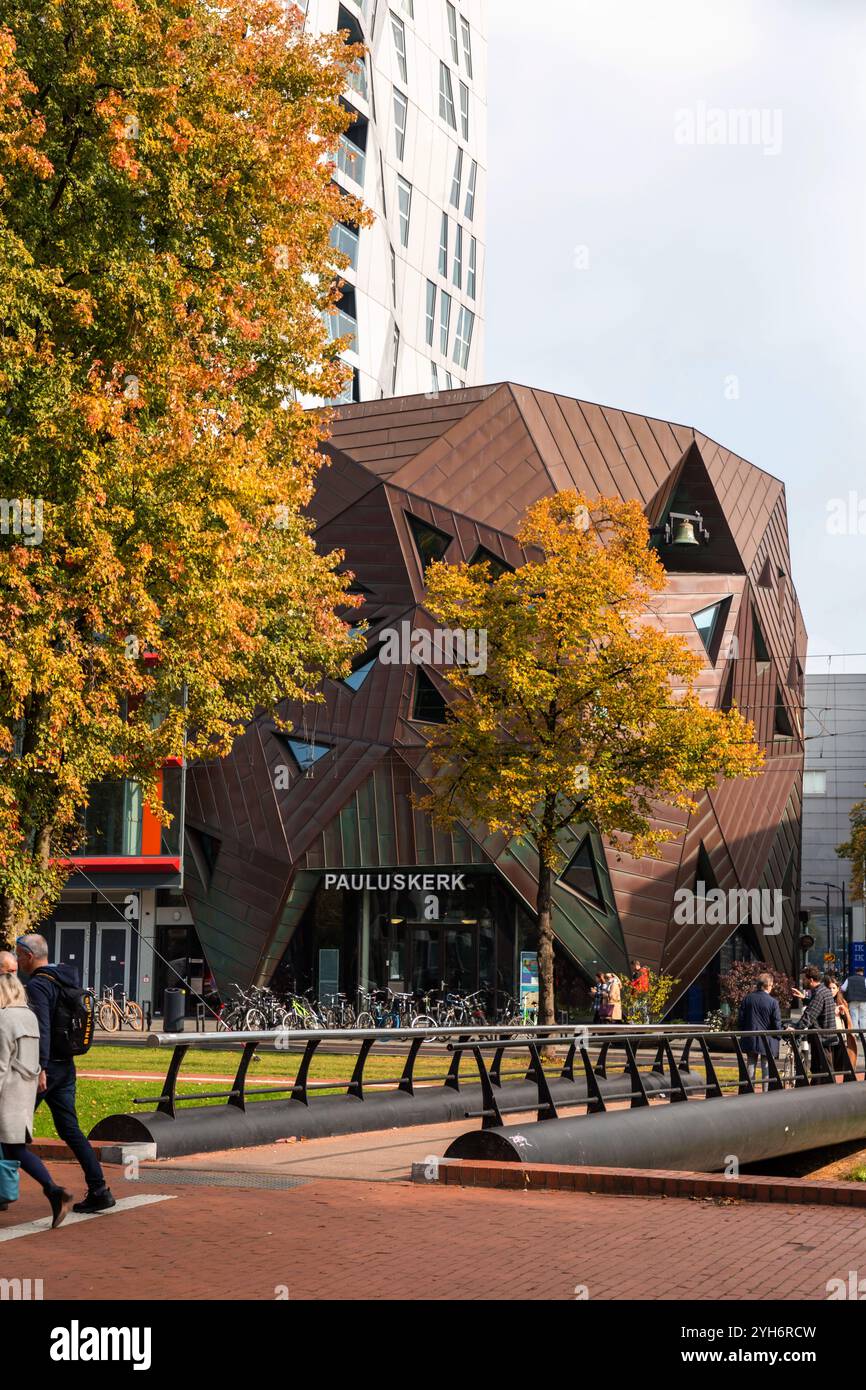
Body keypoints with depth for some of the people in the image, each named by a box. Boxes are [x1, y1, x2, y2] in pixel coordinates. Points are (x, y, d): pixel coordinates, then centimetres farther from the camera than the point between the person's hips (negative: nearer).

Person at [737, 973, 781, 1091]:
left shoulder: (747, 999, 0)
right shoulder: (773, 1002, -12)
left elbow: (740, 1020, 5)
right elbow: (777, 1024, -10)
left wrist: (744, 1032, 18)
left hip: (750, 1040, 3)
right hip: (767, 1041, -3)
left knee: (751, 1065, 11)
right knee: (766, 1067, 5)